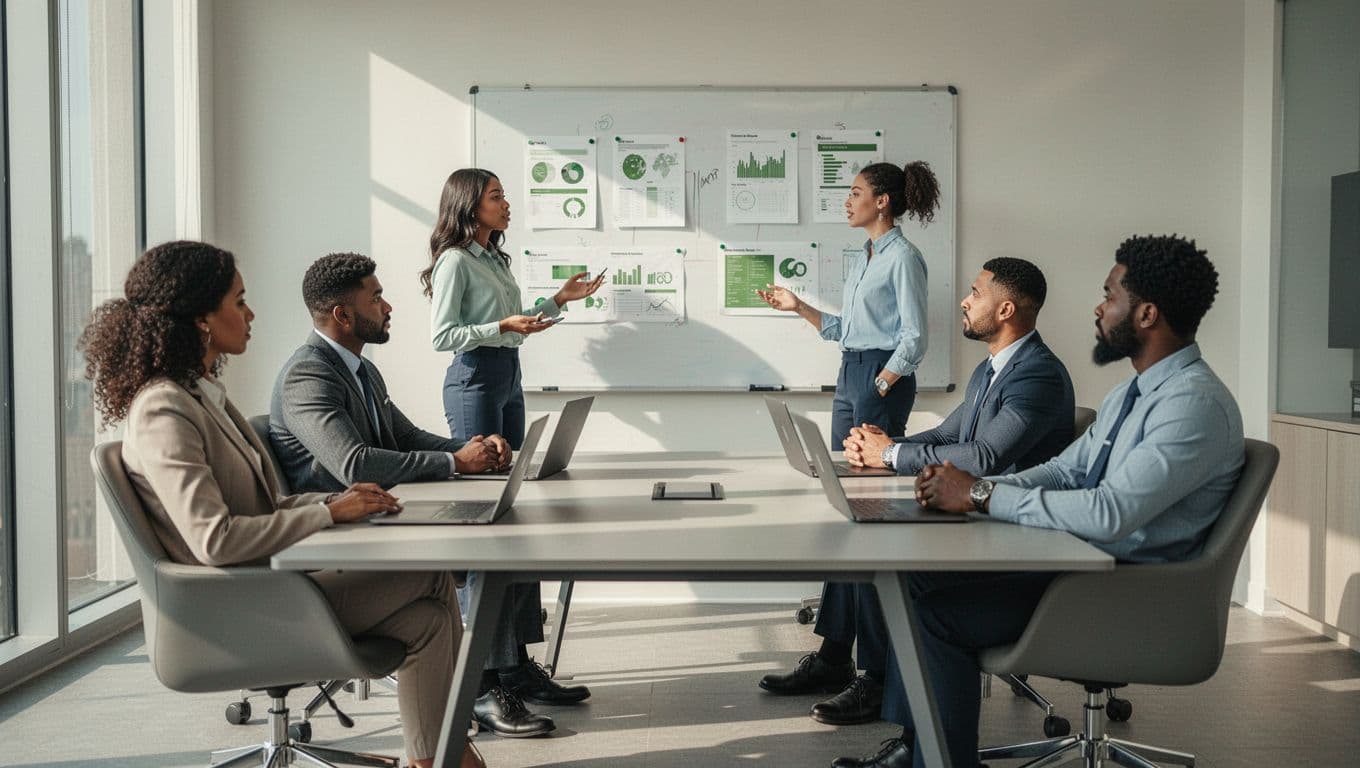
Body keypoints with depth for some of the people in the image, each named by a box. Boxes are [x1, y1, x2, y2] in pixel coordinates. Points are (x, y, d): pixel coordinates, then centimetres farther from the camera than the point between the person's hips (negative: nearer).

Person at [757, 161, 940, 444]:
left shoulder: (903, 257, -11)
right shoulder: (861, 260, 16)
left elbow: (915, 339, -15)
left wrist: (879, 387, -18)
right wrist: (798, 307, 10)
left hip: (884, 375, -9)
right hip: (849, 373, 9)